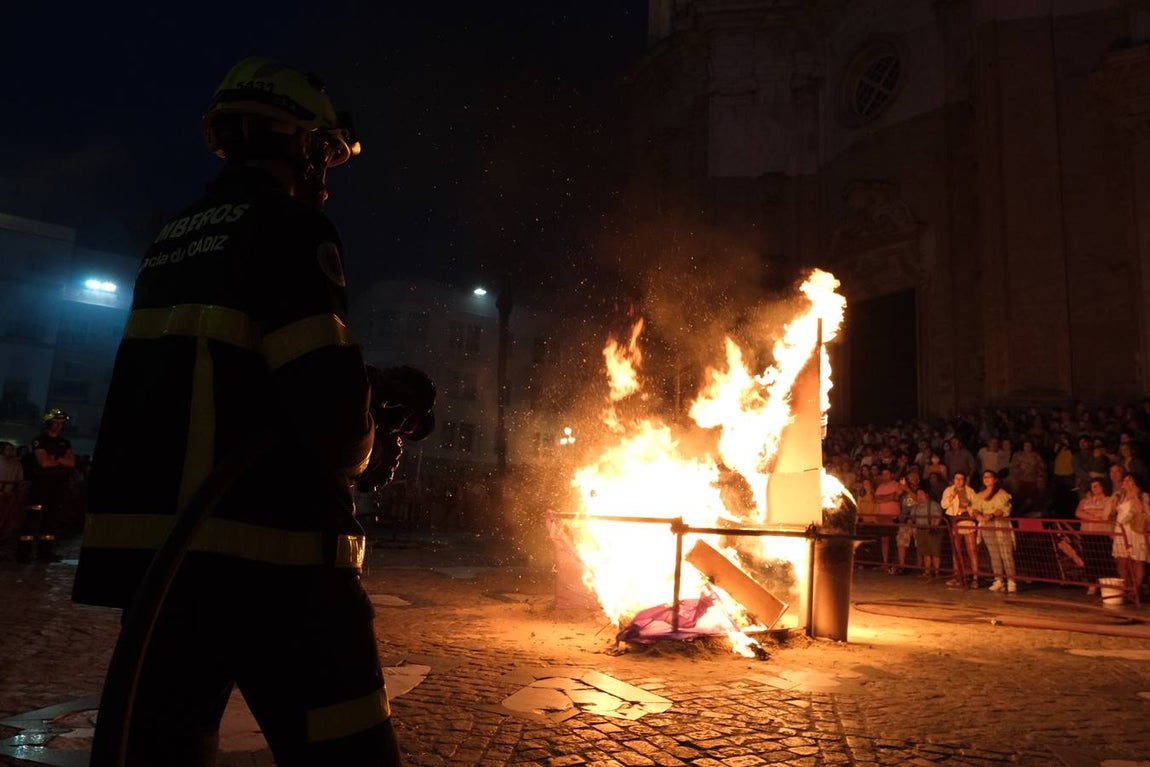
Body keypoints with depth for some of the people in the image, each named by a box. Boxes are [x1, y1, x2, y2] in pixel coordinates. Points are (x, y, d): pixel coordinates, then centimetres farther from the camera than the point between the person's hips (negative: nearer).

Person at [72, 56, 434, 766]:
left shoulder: (174, 238, 17)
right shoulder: (290, 226, -9)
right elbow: (331, 412, -19)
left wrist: (371, 393, 16)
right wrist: (367, 451, 4)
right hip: (269, 558, -8)